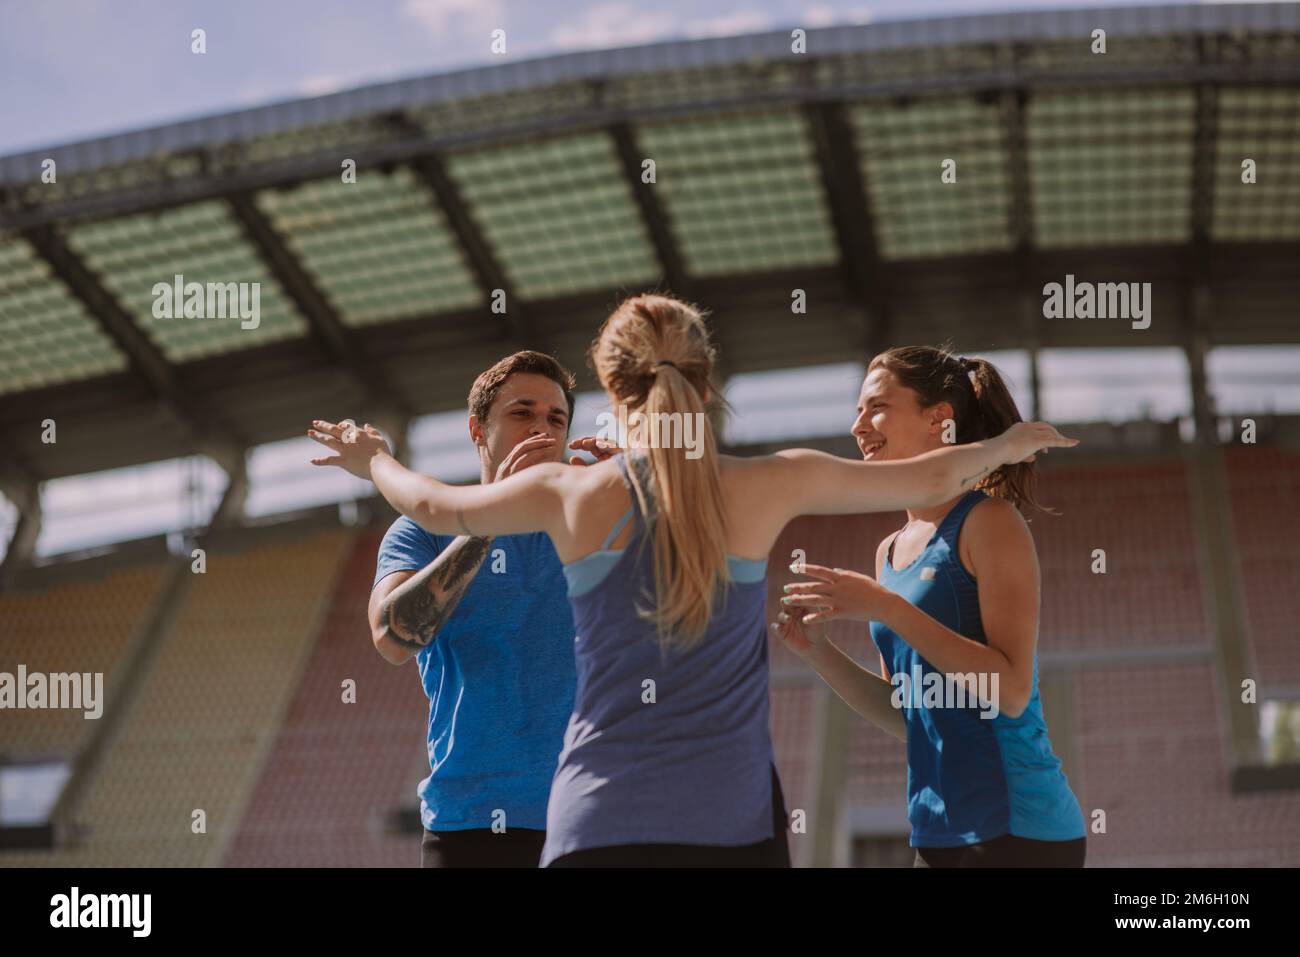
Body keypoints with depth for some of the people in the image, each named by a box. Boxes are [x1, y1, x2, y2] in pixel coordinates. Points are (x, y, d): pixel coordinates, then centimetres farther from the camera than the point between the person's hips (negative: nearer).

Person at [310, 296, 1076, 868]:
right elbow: (930, 481, 14)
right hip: (729, 818, -1)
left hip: (597, 822, 1)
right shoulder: (768, 486, 1)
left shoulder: (570, 494, 3)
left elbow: (436, 507, 22)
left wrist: (376, 461, 43)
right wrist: (1010, 443, 34)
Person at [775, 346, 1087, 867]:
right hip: (939, 833, 7)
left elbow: (1012, 693, -17)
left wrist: (887, 608, -19)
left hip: (1016, 833, -7)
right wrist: (817, 650, 4)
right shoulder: (890, 551, 13)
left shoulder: (989, 522, -7)